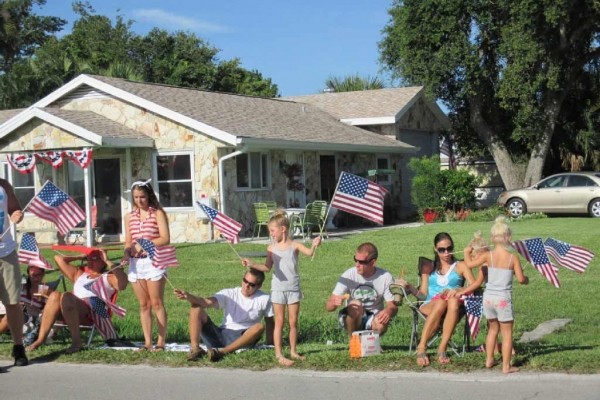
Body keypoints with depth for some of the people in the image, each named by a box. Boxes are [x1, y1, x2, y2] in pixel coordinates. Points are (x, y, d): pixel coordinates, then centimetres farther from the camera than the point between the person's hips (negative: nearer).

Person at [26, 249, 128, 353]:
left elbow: (122, 284, -1)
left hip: (95, 312, -5)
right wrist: (79, 257, 38)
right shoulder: (78, 274, 37)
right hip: (73, 310, 5)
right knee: (55, 295, -24)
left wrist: (109, 262, 7)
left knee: (66, 296, -32)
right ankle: (40, 339, -32)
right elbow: (58, 258, 38)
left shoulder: (108, 277, 23)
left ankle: (76, 341, -36)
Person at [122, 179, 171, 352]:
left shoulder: (158, 213, -1)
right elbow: (128, 242, 15)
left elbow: (165, 239, -9)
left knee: (156, 303, -3)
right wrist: (126, 253, -6)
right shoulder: (130, 217, 13)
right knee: (144, 305, 8)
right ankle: (147, 342, 11)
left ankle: (161, 341, 2)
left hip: (153, 261, -4)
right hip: (135, 263, 5)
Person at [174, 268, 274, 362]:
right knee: (196, 308, -13)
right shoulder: (229, 294, 3)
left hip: (243, 338, -2)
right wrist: (188, 297, -30)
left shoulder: (264, 299, 2)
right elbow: (208, 302, -12)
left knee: (260, 327, -33)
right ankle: (195, 348, -33)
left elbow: (269, 322, 8)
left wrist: (270, 344, -1)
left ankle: (222, 352, -42)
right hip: (221, 335, 2)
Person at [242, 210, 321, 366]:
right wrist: (252, 265, -10)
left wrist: (314, 245, -39)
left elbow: (309, 252, -19)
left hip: (293, 289, -1)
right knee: (279, 322, 2)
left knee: (293, 322, 7)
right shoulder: (272, 248, 3)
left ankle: (293, 351, 19)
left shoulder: (294, 245, -4)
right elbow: (267, 267, 3)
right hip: (278, 288, 1)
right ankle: (279, 355, 3)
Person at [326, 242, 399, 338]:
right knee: (356, 305, -32)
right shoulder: (348, 275, -13)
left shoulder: (385, 277, -13)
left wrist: (389, 310, -35)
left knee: (382, 322, -33)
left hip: (373, 320, 0)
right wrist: (334, 303, -39)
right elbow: (328, 307, -13)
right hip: (352, 320, 0)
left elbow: (393, 306, -10)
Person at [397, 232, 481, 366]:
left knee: (453, 301, -39)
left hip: (454, 305, 0)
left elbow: (475, 284, -1)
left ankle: (442, 349, -41)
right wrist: (409, 287, -6)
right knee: (440, 302, -38)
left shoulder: (460, 266, 18)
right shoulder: (429, 268, 23)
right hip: (430, 306, 0)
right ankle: (421, 348, -41)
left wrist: (458, 291, -20)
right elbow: (423, 295, 13)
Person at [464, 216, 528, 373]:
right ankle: (506, 366, 7)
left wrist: (467, 252, 19)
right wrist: (526, 279, 12)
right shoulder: (513, 258, -10)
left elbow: (469, 264, -1)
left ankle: (489, 360, 29)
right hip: (503, 299, -3)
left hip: (488, 297, 3)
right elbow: (521, 279, -11)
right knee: (507, 333, 7)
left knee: (493, 328, 23)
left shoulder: (488, 256, -5)